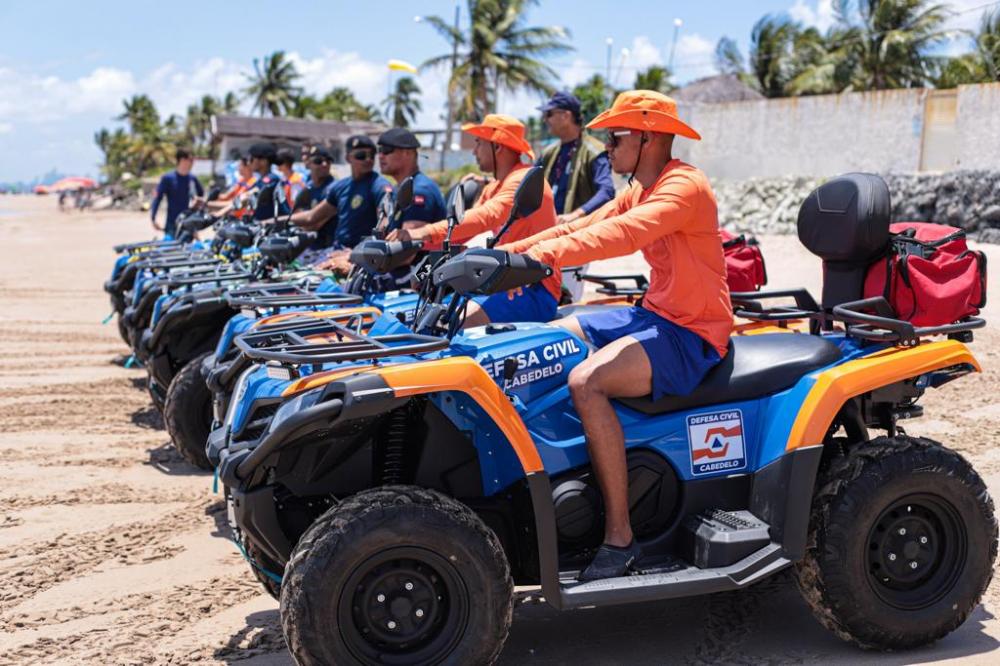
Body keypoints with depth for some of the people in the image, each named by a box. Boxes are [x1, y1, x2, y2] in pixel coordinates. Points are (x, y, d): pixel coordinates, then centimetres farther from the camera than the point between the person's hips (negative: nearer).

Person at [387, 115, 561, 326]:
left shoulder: (524, 180, -12)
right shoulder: (494, 188, 20)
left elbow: (487, 216, -29)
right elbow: (461, 231, 11)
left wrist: (428, 233, -38)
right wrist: (417, 230, -7)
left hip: (535, 289, -10)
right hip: (508, 283, 10)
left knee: (462, 321, -27)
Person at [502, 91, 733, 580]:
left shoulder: (684, 186, -17)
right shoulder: (639, 191, 15)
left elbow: (623, 234, -34)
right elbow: (583, 227, 9)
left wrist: (544, 255, -43)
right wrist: (509, 251, -1)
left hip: (692, 334, -10)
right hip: (653, 315, 10)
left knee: (586, 382, -31)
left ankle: (620, 538, -25)